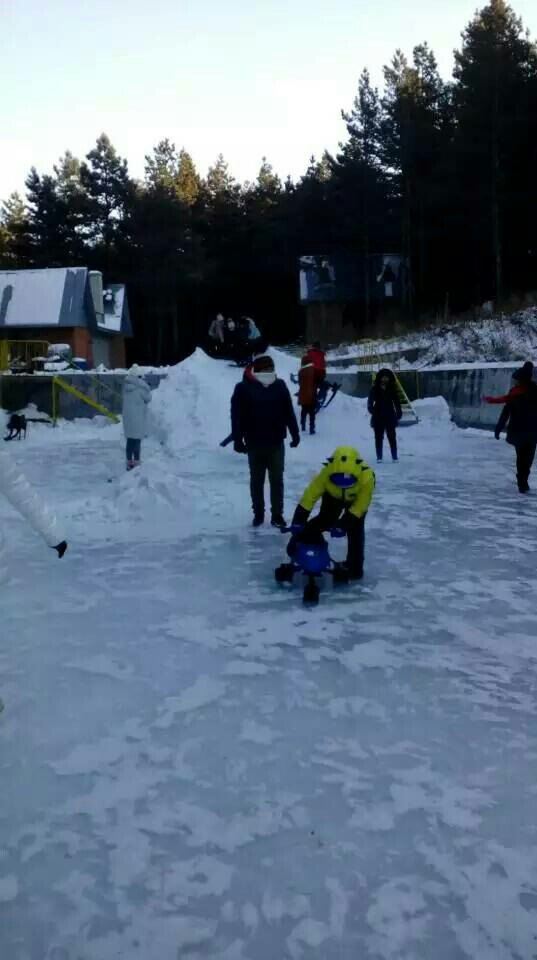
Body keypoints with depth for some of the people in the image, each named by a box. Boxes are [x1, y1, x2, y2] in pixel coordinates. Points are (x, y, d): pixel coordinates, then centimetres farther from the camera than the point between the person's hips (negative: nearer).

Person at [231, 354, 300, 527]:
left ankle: (277, 514, 15)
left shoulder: (280, 386, 0)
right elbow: (237, 415, -8)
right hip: (254, 444, -1)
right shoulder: (243, 388, -9)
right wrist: (238, 439, -11)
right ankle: (258, 513, 24)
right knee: (257, 480, 12)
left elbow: (289, 412, 5)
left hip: (276, 443, 2)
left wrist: (295, 434, 6)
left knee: (277, 480, 7)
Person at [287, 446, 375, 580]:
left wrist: (344, 523, -36)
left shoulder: (367, 476, -44)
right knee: (324, 521, -11)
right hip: (333, 497, 1)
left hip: (357, 500, -1)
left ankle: (354, 567, 6)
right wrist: (298, 521, -36)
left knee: (355, 531, -7)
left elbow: (361, 504, -33)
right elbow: (310, 495, -35)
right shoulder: (327, 473, -41)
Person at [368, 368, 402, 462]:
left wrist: (399, 413, -4)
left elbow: (396, 402, 5)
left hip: (390, 416, 0)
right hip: (378, 417, 0)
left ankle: (395, 456, 6)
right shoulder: (374, 389, 0)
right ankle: (379, 457, 9)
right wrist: (372, 410, -21)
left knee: (392, 437, 1)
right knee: (379, 437, 4)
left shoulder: (392, 389, 4)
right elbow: (370, 402, -2)